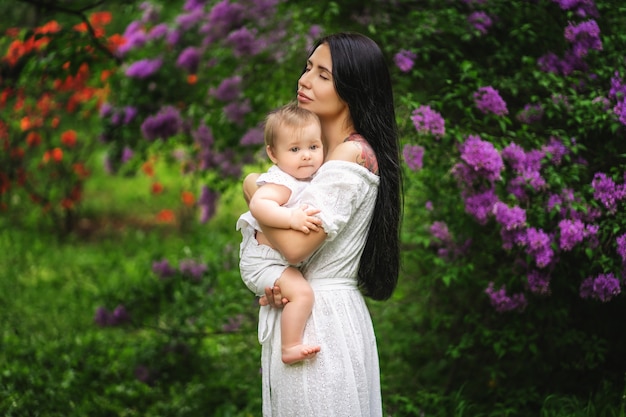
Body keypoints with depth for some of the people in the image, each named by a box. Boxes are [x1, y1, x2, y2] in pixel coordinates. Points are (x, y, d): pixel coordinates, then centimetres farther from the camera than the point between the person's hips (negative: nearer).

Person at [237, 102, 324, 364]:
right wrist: (290, 218, -52)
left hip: (285, 260, 10)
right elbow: (258, 204, -42)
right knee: (301, 293, -28)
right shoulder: (282, 182, -25)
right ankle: (290, 348, -23)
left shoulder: (309, 179, 4)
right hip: (263, 261, -10)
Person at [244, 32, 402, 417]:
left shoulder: (353, 154, -17)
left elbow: (296, 244, -23)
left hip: (324, 318, -9)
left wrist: (252, 189, -6)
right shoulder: (325, 150, 12)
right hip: (305, 308, 9)